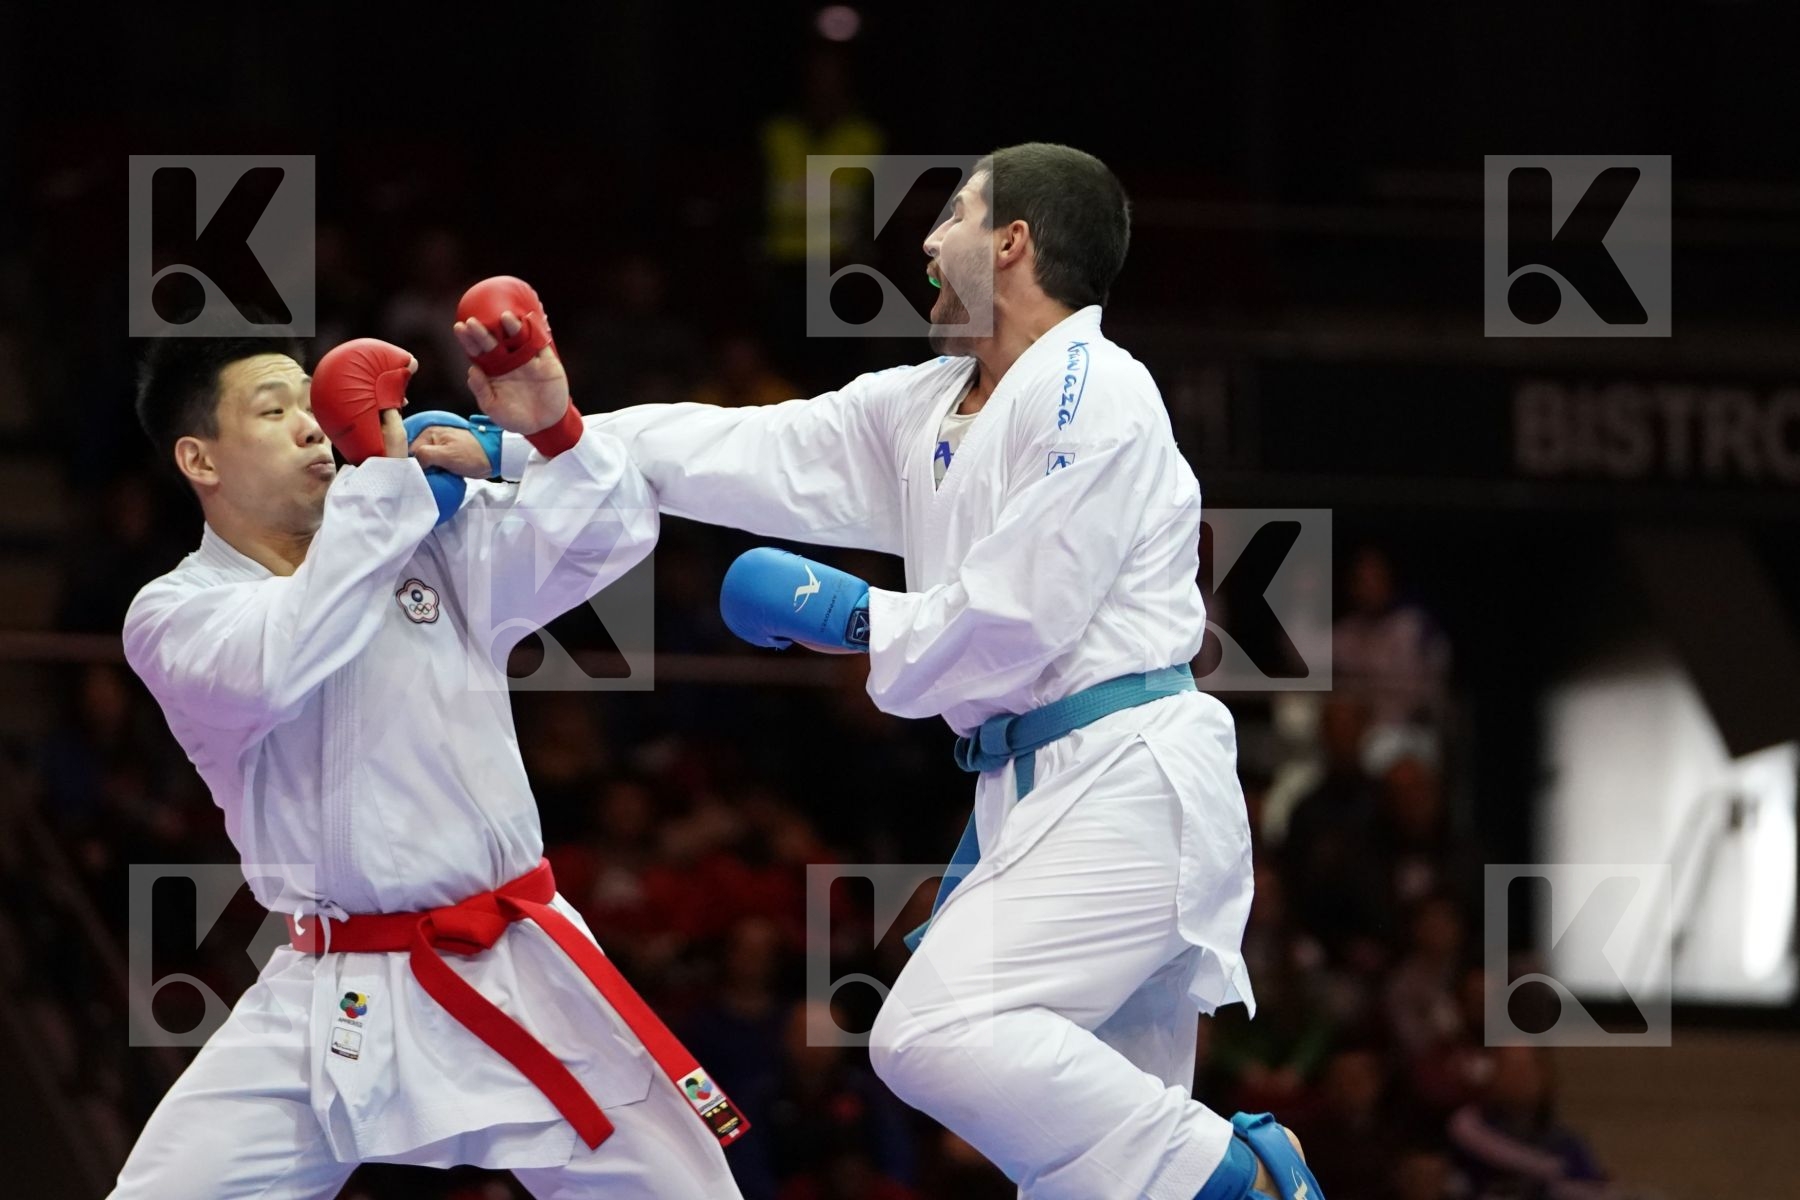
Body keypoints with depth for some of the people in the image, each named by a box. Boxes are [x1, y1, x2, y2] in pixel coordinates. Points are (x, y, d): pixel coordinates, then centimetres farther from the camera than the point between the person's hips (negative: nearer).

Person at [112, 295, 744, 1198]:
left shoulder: (430, 538, 6)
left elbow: (609, 534, 3)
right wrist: (378, 463, -23)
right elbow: (282, 665, -25)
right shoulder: (172, 616, -4)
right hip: (334, 1003, -2)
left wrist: (552, 431, -18)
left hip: (517, 973, 2)